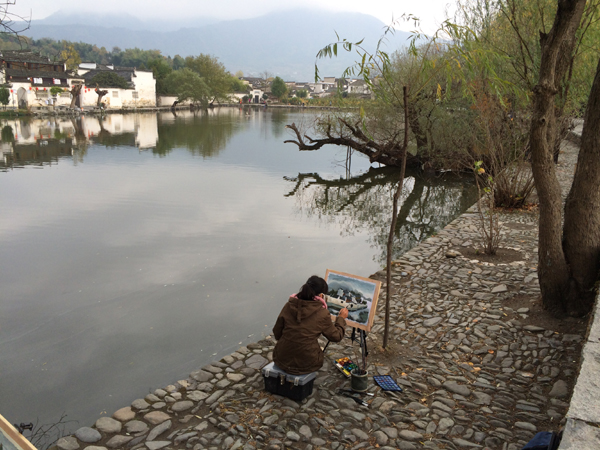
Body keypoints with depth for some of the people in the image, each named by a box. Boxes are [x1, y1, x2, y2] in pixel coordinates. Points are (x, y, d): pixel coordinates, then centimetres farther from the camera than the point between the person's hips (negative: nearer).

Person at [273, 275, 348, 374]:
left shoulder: (288, 306, -5)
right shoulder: (322, 313, -15)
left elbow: (277, 334, 2)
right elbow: (336, 337, -1)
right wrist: (341, 317, 14)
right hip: (305, 365, -3)